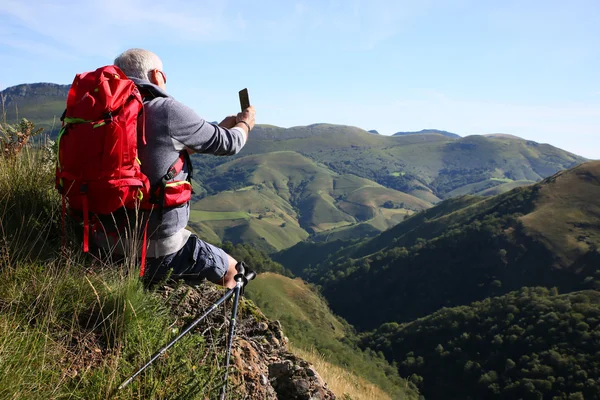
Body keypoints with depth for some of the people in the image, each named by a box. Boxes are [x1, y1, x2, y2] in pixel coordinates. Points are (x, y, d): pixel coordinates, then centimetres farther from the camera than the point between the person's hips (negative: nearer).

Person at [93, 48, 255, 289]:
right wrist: (245, 124, 22)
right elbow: (227, 144, -2)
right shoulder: (167, 110, -16)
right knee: (230, 269, 18)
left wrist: (221, 127, 29)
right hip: (155, 254, -7)